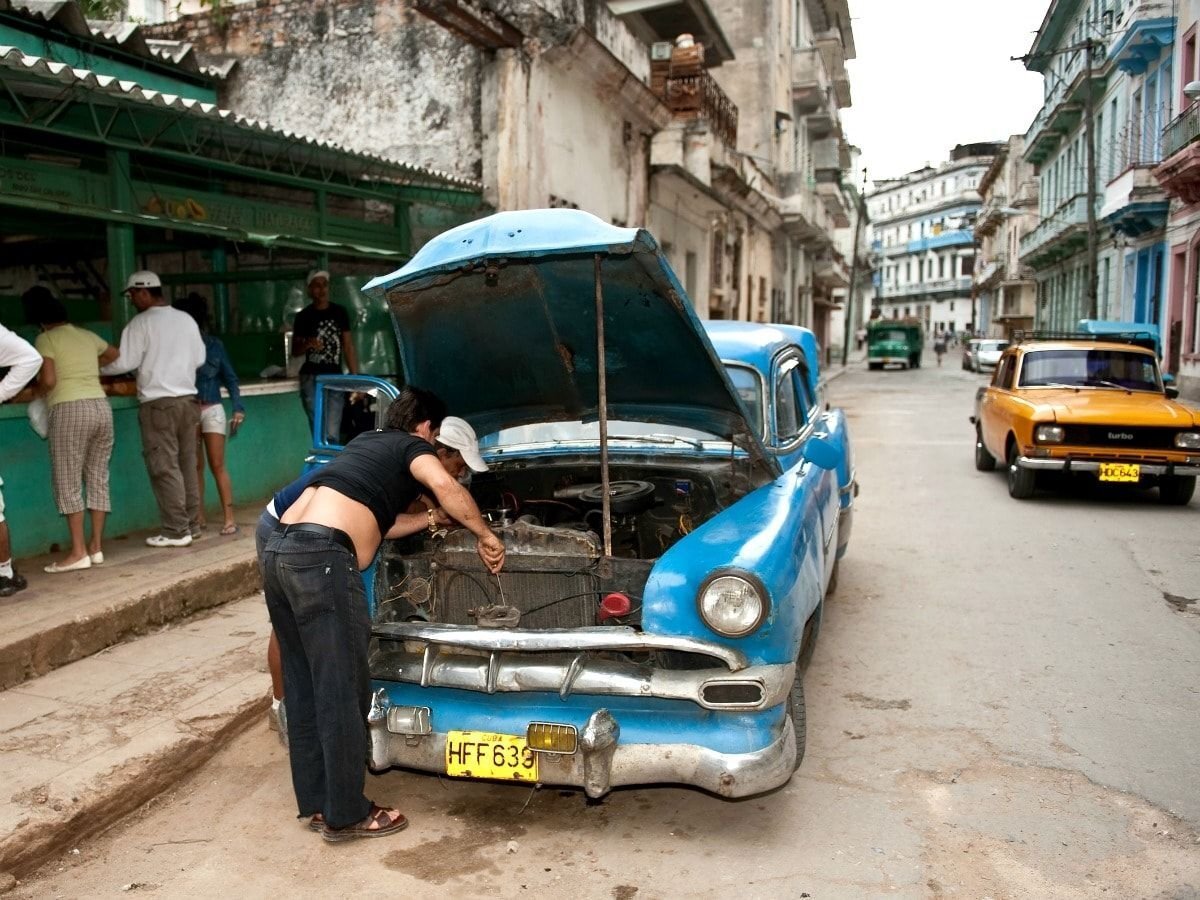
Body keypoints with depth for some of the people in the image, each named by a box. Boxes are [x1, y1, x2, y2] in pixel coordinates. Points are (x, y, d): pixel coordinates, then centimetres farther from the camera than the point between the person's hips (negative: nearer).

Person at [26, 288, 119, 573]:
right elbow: (114, 354, 40)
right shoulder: (88, 335, 19)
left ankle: (78, 552, -5)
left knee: (68, 482, -2)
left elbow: (48, 381, -9)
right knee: (98, 478, 8)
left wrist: (37, 390, 12)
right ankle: (96, 546, 10)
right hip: (101, 406, 6)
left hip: (69, 409, -6)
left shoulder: (46, 339, 0)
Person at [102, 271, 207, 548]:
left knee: (164, 468, -2)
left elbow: (125, 362, -9)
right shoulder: (186, 319, 9)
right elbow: (199, 358, 15)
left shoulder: (142, 322, -8)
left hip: (158, 404, -6)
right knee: (187, 465, 11)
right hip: (187, 399, 6)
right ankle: (192, 524, 16)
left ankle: (177, 530, -2)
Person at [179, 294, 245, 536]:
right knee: (195, 466, 7)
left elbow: (230, 378, 6)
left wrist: (238, 408, -3)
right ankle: (199, 517, 14)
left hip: (211, 409, 0)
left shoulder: (214, 345, 3)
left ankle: (229, 518, -4)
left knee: (218, 465, -4)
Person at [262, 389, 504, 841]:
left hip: (279, 551, 9)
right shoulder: (411, 446, 9)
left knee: (304, 688, 15)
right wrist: (486, 536, 0)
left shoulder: (364, 443, 32)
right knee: (342, 691, 0)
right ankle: (346, 815, 9)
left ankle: (316, 802, 26)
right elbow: (445, 486, -13)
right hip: (320, 558, -9)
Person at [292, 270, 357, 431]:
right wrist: (308, 344, -15)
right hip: (312, 379, -2)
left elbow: (348, 346, 9)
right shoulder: (304, 316, 4)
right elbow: (295, 351, 8)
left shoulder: (340, 312, 9)